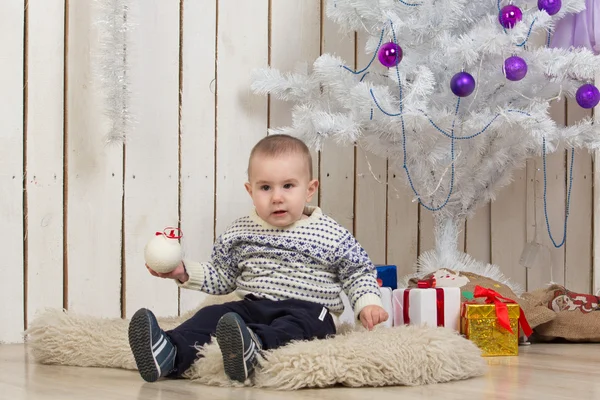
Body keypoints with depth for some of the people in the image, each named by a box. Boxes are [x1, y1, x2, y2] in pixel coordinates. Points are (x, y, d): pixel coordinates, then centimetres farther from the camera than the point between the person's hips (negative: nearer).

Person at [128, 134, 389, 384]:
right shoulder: (239, 233, 11)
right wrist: (184, 272, 7)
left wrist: (367, 304, -7)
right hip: (252, 306, 3)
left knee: (297, 323, -36)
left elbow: (358, 272, 11)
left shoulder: (332, 236, 3)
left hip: (308, 310, -3)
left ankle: (253, 348, -66)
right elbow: (220, 278, 21)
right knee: (213, 315, -21)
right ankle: (173, 352, -49)